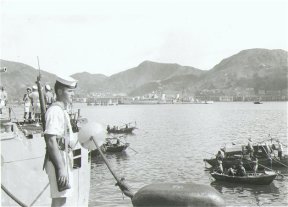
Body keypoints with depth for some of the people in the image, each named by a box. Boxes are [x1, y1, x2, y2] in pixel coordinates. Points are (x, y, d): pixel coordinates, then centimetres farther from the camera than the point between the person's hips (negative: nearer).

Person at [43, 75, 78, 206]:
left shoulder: (63, 111, 16)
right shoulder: (54, 111, -16)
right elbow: (51, 141, -23)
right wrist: (61, 168, -26)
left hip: (65, 161, 10)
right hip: (58, 162, -10)